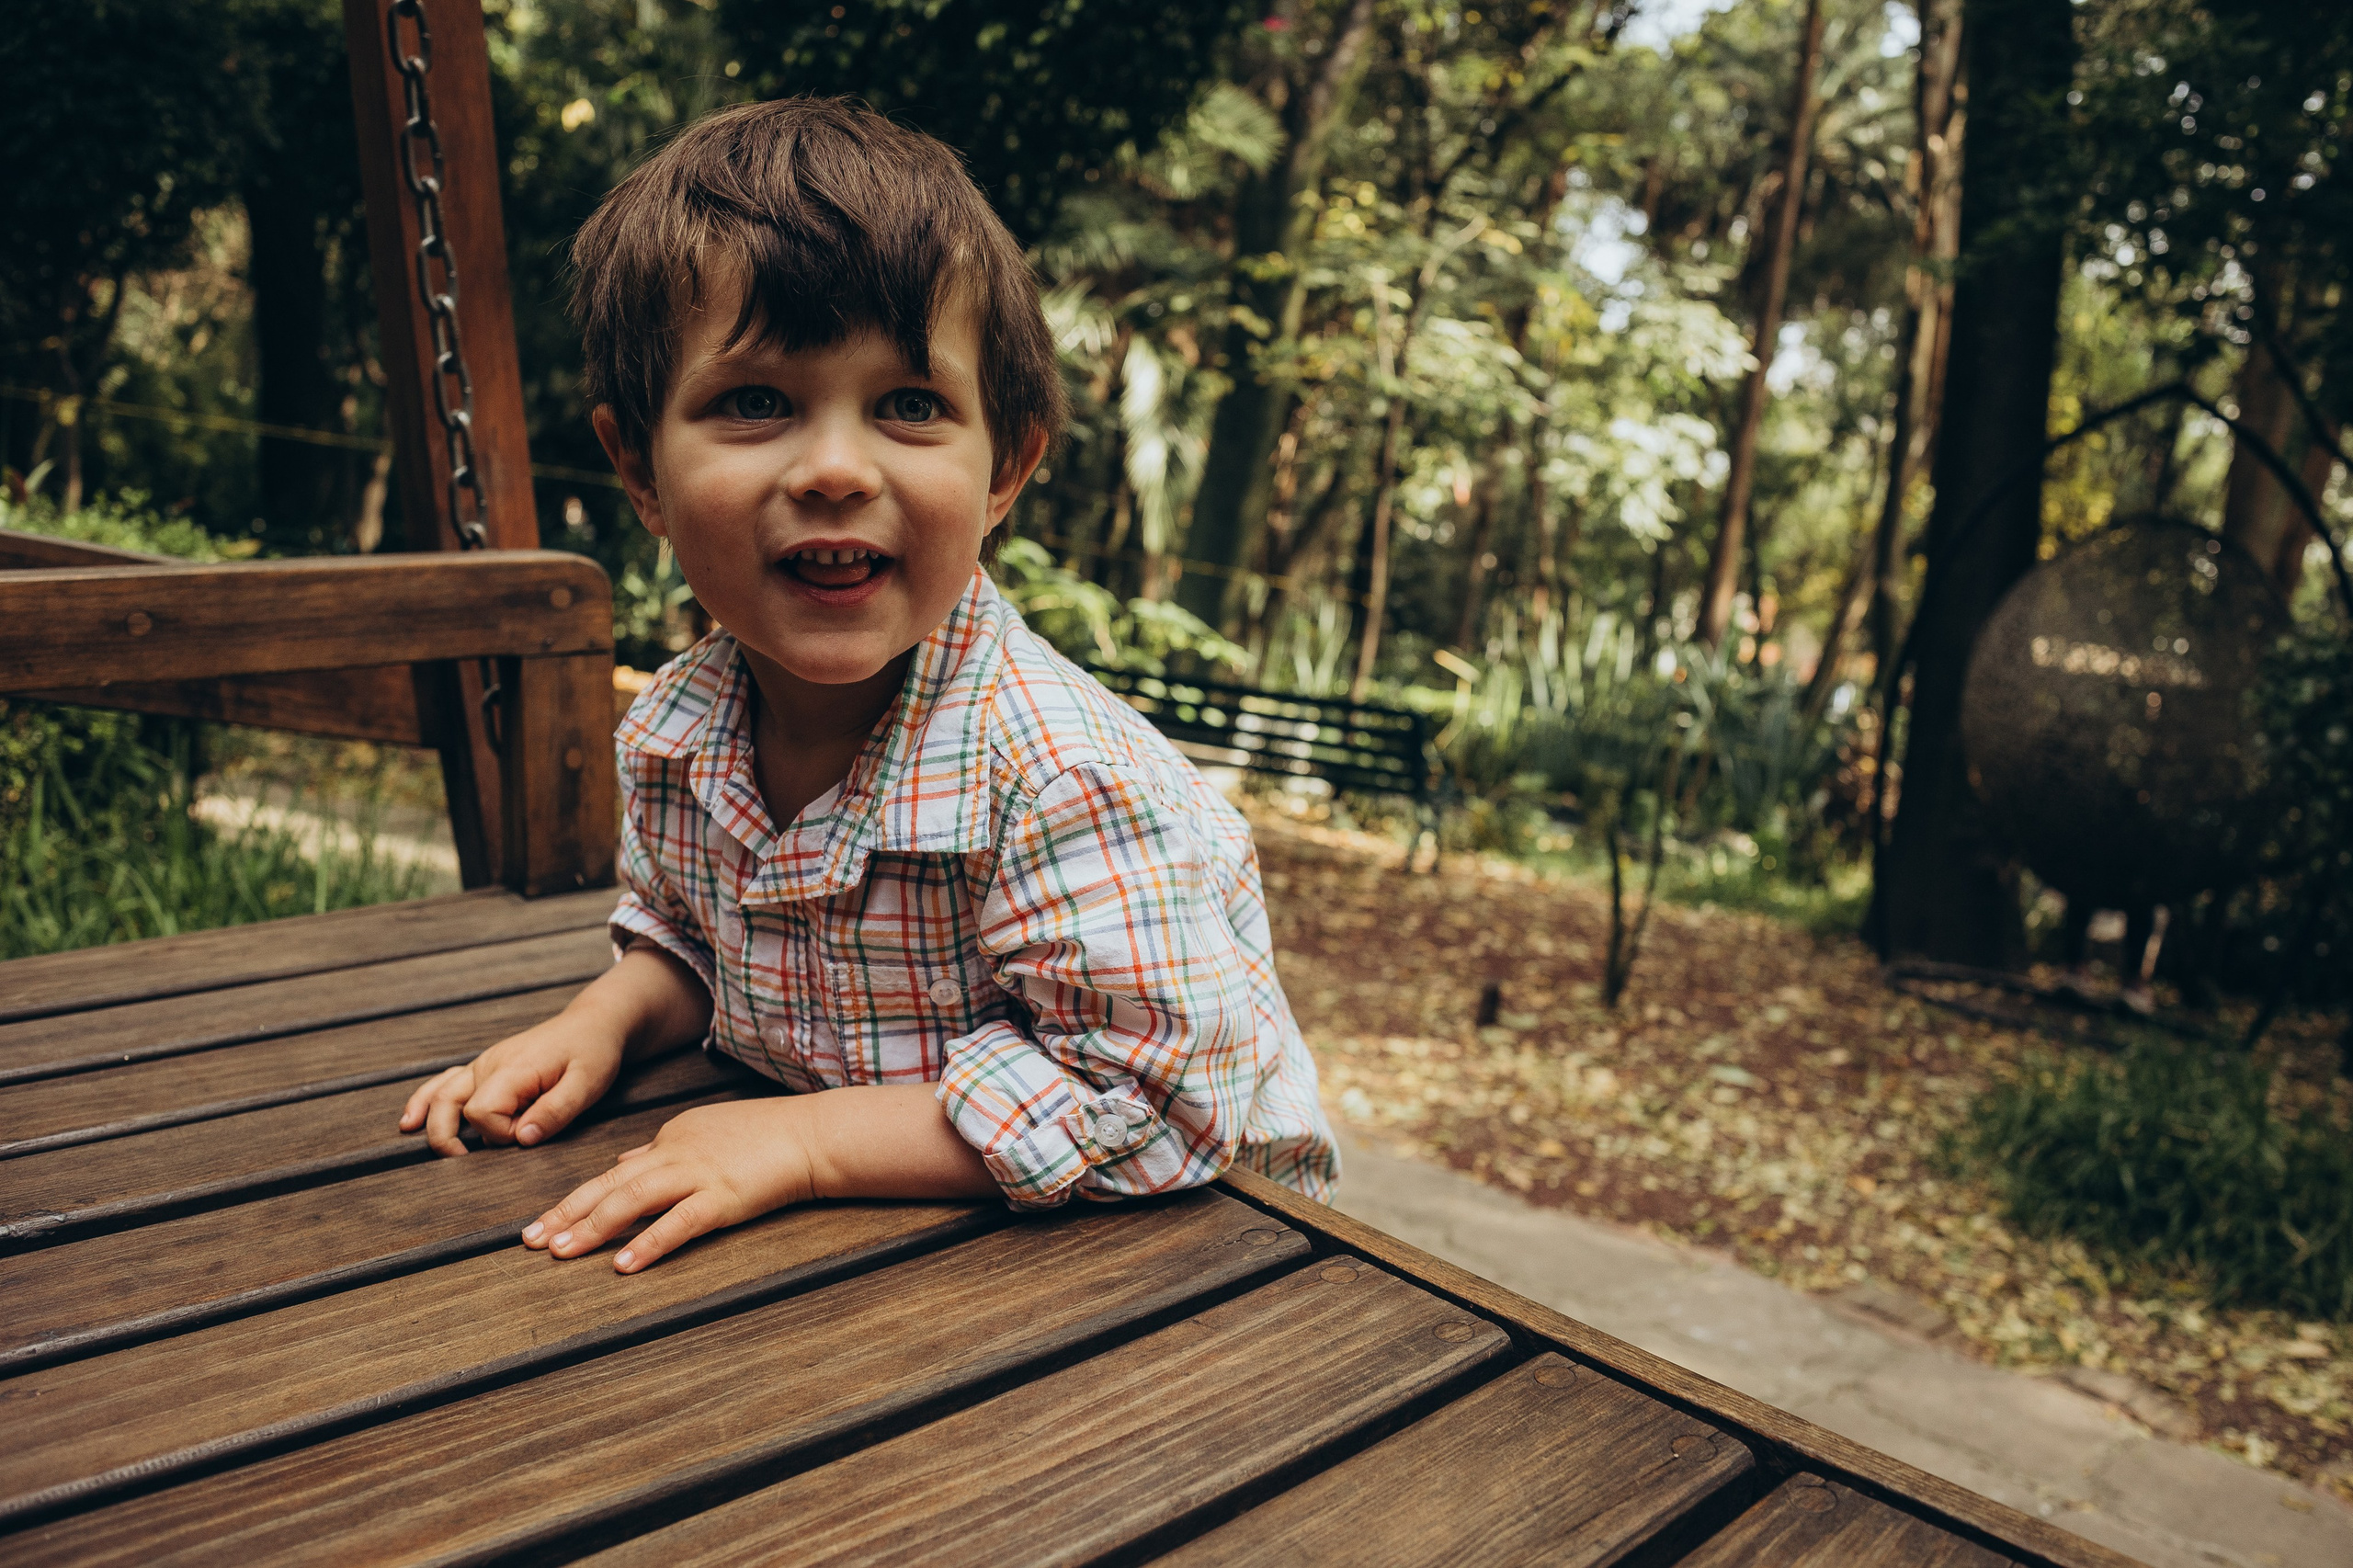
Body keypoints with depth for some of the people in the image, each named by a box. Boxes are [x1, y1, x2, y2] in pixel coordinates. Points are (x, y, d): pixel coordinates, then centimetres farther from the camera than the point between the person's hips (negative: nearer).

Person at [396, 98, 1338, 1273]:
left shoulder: (1066, 776, -29)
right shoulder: (674, 730, -6)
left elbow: (1154, 1100, -28)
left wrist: (814, 1139, -26)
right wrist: (599, 1023, -7)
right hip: (854, 1243, 4)